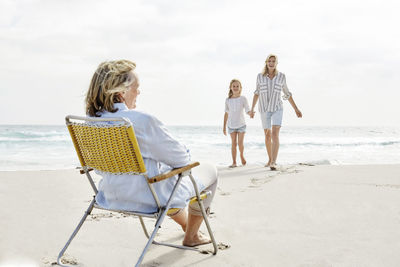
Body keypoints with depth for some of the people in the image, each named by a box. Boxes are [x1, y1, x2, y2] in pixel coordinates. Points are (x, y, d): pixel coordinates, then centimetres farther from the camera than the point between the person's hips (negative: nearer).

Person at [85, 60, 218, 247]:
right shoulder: (143, 121, -29)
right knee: (209, 170, 17)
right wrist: (186, 153, 4)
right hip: (152, 198, -7)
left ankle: (184, 223, 56)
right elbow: (182, 159, -19)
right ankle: (191, 236, 32)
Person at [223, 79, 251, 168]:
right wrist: (224, 126, 9)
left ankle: (242, 155, 25)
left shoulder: (243, 99, -5)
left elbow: (247, 110, -8)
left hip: (241, 124, -1)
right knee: (234, 143, 0)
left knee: (240, 143, -6)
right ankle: (234, 162, 7)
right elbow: (226, 113, 7)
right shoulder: (228, 100, 0)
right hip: (231, 125, 1)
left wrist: (251, 113, -32)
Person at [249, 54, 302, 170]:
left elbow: (287, 93, 8)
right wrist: (252, 108, 5)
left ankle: (273, 163, -25)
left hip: (277, 109, -2)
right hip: (264, 109, 2)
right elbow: (257, 93, 12)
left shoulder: (281, 76, -2)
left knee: (275, 134, -20)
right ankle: (270, 159, 33)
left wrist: (296, 109, 9)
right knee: (267, 135, 12)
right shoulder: (260, 76, 0)